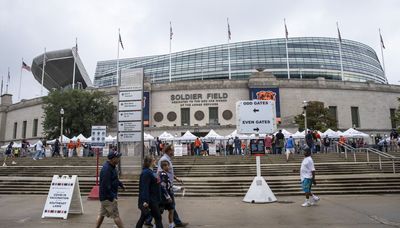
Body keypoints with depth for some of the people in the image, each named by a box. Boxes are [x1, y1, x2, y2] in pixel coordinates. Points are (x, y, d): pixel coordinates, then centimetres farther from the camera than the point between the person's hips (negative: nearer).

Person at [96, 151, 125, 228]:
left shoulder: (112, 166, 7)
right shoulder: (106, 169, -26)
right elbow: (106, 185, -28)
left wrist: (121, 184, 21)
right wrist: (112, 197, -26)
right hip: (108, 197, -10)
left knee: (102, 214, 19)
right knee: (116, 216, -2)